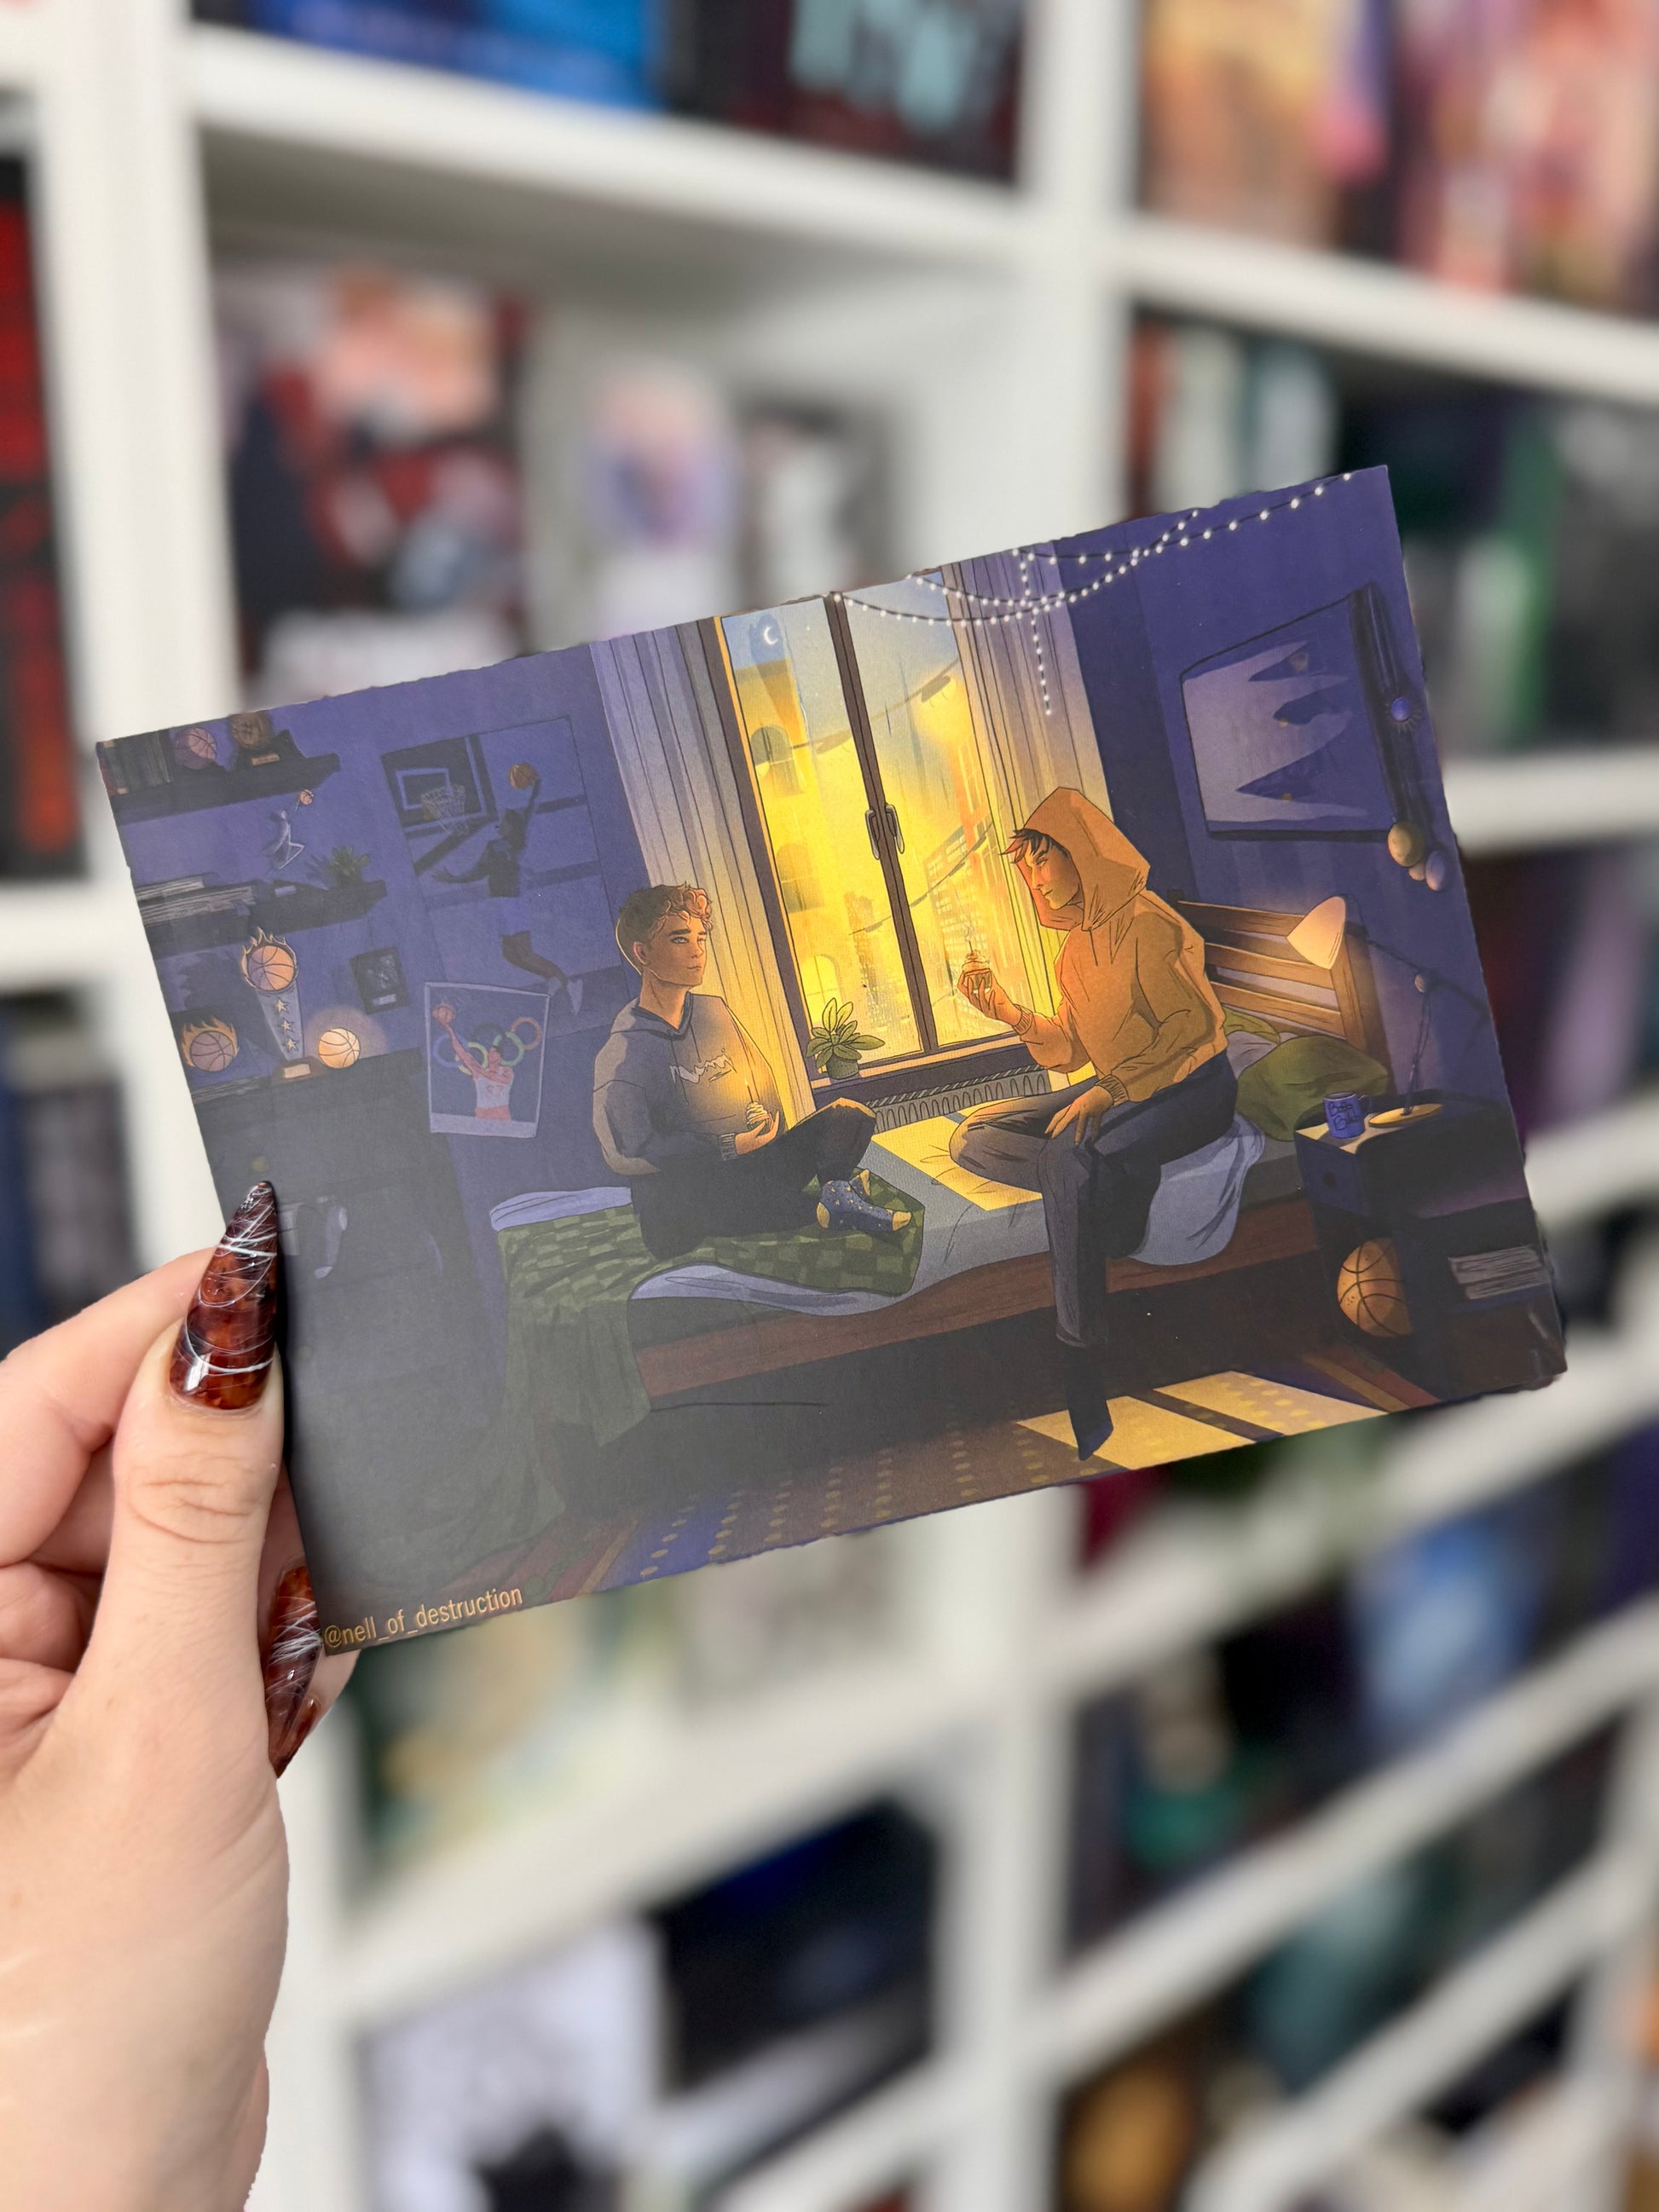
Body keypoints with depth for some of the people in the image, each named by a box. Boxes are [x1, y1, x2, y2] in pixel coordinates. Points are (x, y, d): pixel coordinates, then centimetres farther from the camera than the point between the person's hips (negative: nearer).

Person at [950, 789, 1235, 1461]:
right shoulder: (1074, 951, 12)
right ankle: (1113, 1185, -21)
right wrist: (1009, 1013, -2)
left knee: (1073, 1159, -37)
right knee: (971, 1137, -3)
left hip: (1189, 1086, -9)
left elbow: (1191, 1026, -17)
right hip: (1118, 1092, 9)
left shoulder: (1145, 921, -14)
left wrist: (1111, 1090, -25)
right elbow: (1073, 1050, 11)